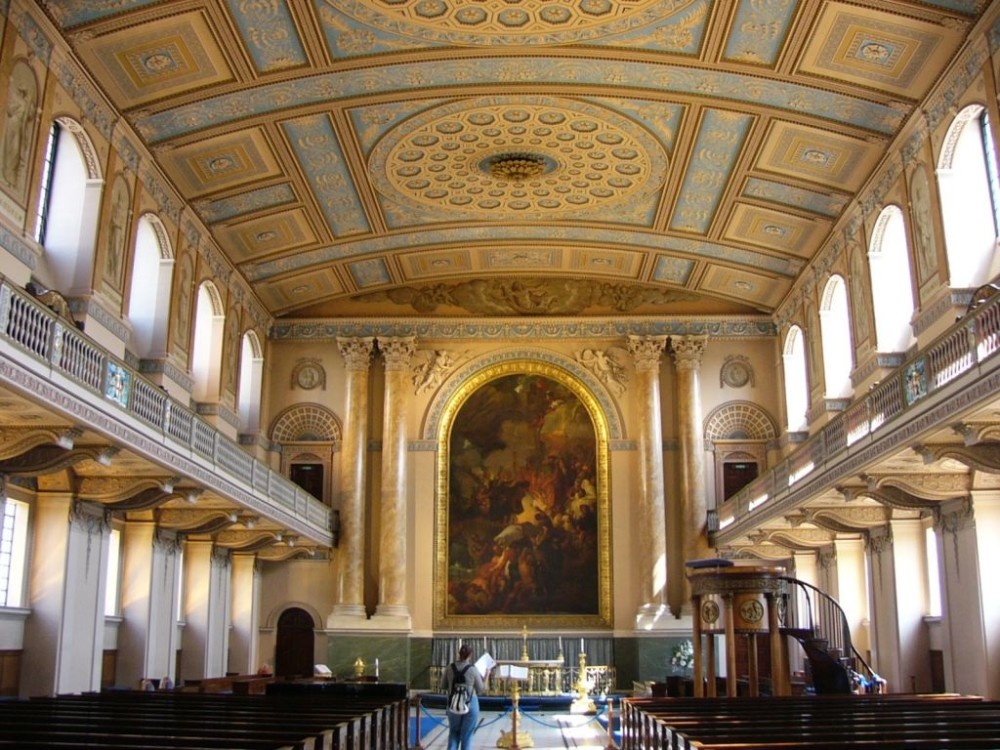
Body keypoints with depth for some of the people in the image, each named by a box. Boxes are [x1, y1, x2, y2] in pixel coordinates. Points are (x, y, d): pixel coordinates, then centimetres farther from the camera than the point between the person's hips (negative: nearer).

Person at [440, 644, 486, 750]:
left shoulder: (450, 667, -6)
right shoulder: (473, 669, -13)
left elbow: (443, 685, 7)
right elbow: (480, 689, -4)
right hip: (471, 703, -2)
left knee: (454, 733, 19)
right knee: (467, 735, 10)